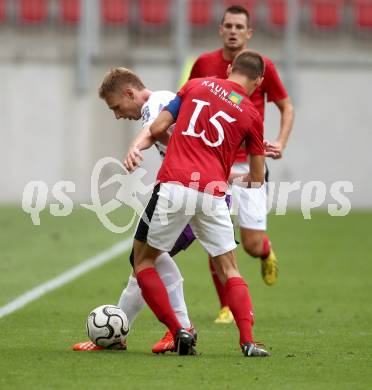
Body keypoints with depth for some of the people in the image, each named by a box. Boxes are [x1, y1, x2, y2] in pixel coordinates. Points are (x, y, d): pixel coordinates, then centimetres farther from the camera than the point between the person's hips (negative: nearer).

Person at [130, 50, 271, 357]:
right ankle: (248, 341, -1)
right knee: (229, 270, 14)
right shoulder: (251, 115, 12)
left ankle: (178, 332, 2)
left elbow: (157, 129, 9)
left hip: (173, 187, -1)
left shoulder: (196, 85, 13)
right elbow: (258, 178, 20)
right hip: (213, 193, 1)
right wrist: (246, 179, 44)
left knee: (144, 262, 14)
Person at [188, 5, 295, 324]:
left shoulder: (263, 66, -3)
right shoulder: (204, 64, 2)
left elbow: (287, 108, 8)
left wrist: (280, 144, -7)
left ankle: (267, 253, 34)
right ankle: (226, 307, 9)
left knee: (252, 244, -4)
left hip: (249, 164, -1)